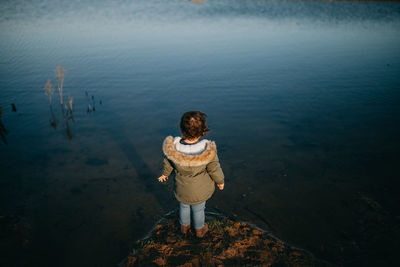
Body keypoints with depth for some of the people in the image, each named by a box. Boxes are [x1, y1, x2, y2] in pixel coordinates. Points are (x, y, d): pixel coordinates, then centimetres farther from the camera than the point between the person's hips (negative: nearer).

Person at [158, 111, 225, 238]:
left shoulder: (173, 147, -30)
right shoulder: (207, 150, -37)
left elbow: (168, 163, -9)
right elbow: (214, 169, -20)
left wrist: (165, 174, 14)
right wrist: (220, 181, 2)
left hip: (182, 188, 2)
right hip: (200, 189, -2)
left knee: (184, 206, 30)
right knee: (198, 209, 26)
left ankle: (184, 227, 57)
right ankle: (199, 230, 53)